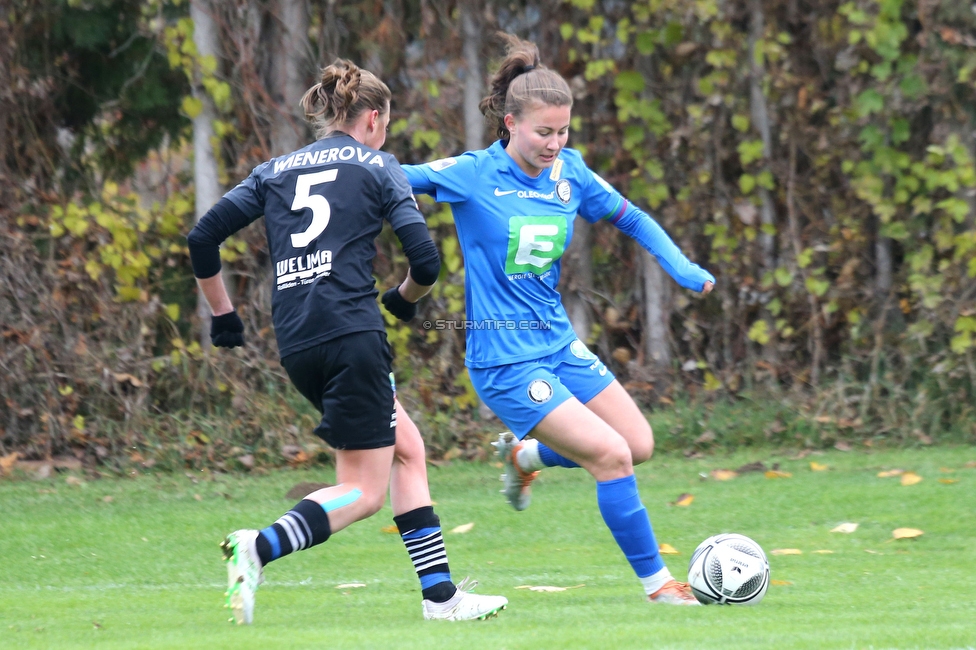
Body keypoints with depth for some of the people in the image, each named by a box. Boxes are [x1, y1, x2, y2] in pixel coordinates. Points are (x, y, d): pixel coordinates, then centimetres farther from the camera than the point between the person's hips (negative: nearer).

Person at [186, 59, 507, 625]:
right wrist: (406, 298, 20)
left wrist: (223, 314, 22)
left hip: (295, 342, 6)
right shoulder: (377, 167, 6)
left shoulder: (275, 171, 18)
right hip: (351, 331, -6)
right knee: (365, 492, -2)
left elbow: (203, 238, 11)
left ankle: (440, 593, 15)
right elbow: (426, 261, -2)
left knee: (407, 449, 18)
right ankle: (260, 547, -24)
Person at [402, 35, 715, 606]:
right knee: (610, 454, -16)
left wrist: (681, 267, 0)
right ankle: (656, 582, -2)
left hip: (558, 341, 7)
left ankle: (525, 454, 32)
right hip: (504, 356, -7)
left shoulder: (569, 173, 2)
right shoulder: (473, 175, -13)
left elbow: (631, 218, 13)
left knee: (639, 445, 9)